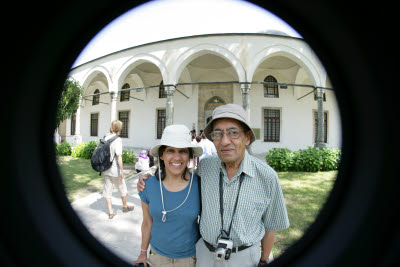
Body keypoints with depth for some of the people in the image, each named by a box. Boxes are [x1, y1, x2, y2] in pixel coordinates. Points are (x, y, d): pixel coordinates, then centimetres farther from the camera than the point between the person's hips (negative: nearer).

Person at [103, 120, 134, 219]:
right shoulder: (117, 140, -18)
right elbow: (119, 156, -23)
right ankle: (125, 206, 34)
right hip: (114, 170, -6)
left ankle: (110, 212, 20)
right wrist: (122, 171, -17)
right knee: (122, 188, 15)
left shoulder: (105, 138, 1)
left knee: (107, 190, 12)